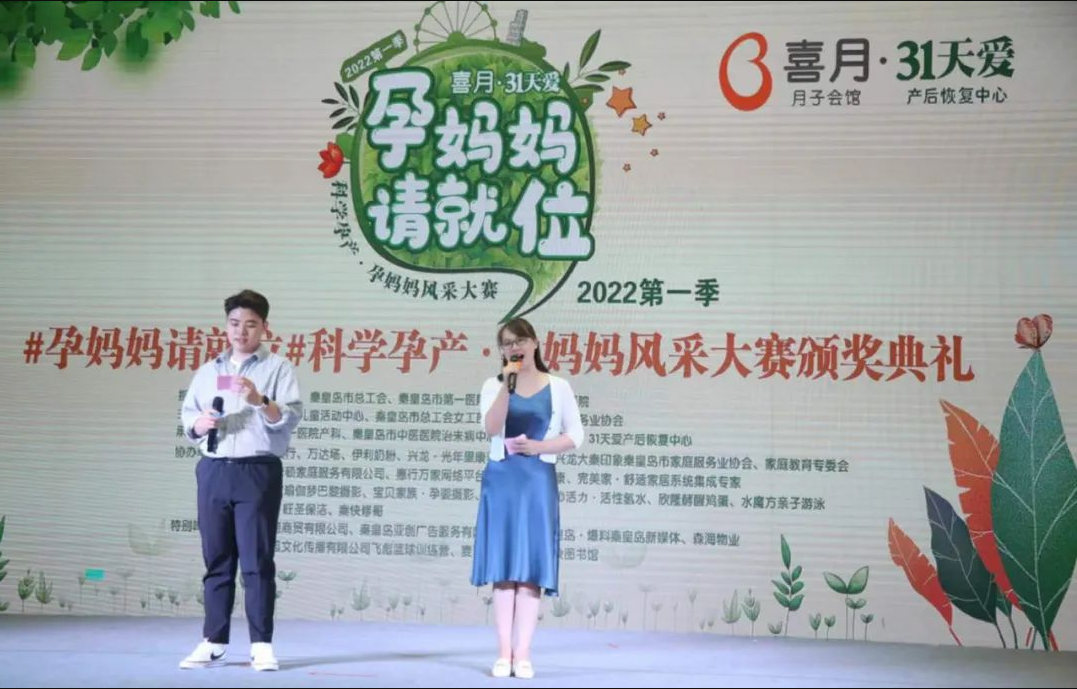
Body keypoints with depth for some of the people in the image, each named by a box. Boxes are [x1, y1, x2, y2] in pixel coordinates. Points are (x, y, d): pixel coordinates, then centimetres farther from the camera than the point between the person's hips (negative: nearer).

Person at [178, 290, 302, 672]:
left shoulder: (277, 368, 4)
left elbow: (291, 417, -8)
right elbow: (188, 418, 16)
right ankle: (213, 642, 11)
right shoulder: (208, 371, 18)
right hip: (214, 471, 4)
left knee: (257, 560, -4)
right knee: (217, 560, 6)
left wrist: (260, 401, -24)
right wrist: (201, 423, -6)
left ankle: (261, 645, -1)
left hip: (258, 471, -4)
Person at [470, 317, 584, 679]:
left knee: (531, 567, -4)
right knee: (504, 567, -2)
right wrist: (507, 385, -17)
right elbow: (491, 429, -9)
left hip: (538, 480, -1)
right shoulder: (494, 385, 7)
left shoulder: (557, 386, 7)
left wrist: (537, 446, -9)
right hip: (501, 479, 1)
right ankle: (504, 653, 1)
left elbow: (575, 435, 4)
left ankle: (522, 654, -3)